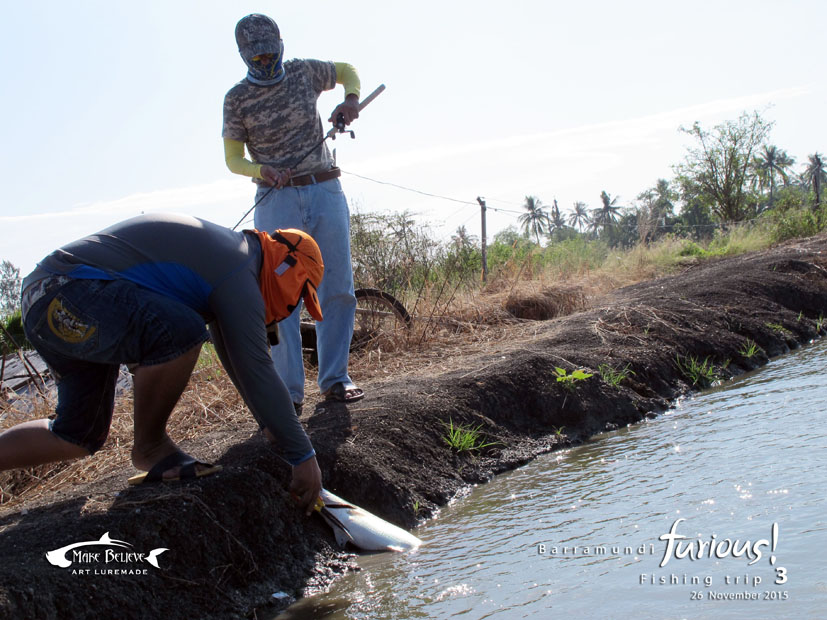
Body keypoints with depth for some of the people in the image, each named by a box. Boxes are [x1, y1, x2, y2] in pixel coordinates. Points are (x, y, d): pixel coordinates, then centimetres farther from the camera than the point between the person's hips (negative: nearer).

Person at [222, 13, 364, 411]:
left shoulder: (303, 72, 4)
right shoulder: (237, 99, -1)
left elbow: (347, 71, 23)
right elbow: (233, 159, 3)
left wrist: (351, 99, 2)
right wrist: (261, 171, -18)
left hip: (326, 192, 3)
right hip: (278, 199, -2)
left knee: (338, 288, 0)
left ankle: (334, 379, 8)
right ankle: (288, 391, -10)